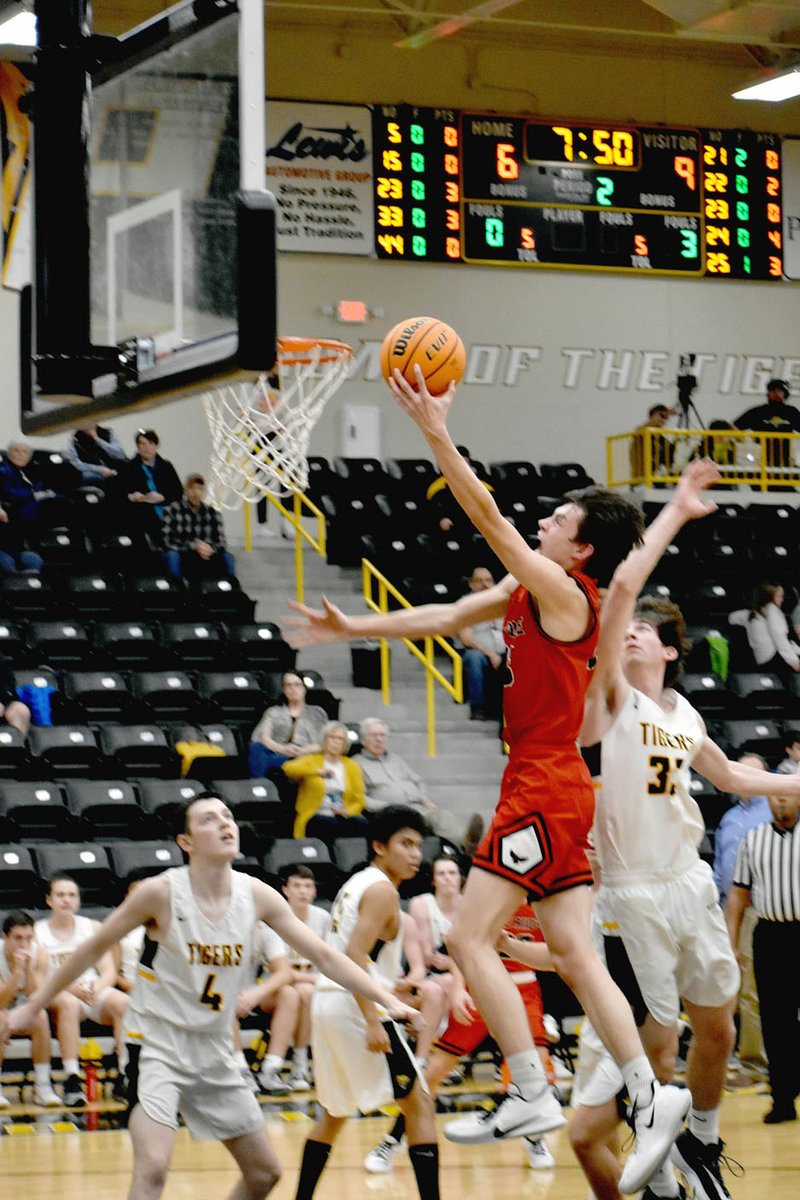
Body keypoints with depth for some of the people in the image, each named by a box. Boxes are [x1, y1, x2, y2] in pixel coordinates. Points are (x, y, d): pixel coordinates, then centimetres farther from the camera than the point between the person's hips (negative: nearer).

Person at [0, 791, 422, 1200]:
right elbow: (92, 950, -5)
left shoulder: (256, 895, -3)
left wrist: (388, 1001, -5)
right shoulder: (162, 893, -15)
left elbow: (324, 955, 2)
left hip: (214, 1053, 6)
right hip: (158, 1045, -6)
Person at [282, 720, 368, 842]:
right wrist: (318, 771, -26)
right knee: (331, 824, -37)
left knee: (361, 822, -32)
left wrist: (346, 811, -9)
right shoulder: (311, 760, 12)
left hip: (343, 817, 3)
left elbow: (359, 801, 15)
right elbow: (288, 768, -11)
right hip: (316, 817, -2)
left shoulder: (352, 765, 20)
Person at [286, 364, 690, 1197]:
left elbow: (488, 518, -17)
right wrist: (351, 629, 21)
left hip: (546, 785, -9)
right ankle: (649, 1093, 0)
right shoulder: (525, 591, 14)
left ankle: (533, 1096, -9)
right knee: (571, 953, 5)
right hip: (545, 785, 9)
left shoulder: (564, 592, -11)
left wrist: (435, 432, -18)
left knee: (471, 938, -8)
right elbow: (442, 618, 21)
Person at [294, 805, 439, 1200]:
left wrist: (393, 987, 32)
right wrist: (373, 1021, -25)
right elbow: (355, 955, -21)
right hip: (354, 1006, -9)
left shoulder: (355, 884, 19)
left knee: (335, 1112, 23)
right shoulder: (382, 890, -9)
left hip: (327, 1002, 9)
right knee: (419, 1104, -6)